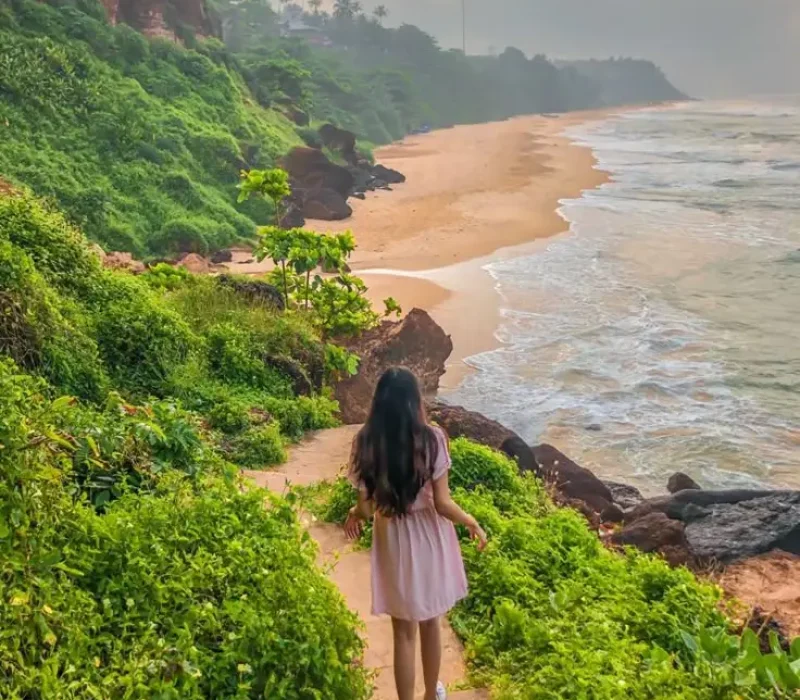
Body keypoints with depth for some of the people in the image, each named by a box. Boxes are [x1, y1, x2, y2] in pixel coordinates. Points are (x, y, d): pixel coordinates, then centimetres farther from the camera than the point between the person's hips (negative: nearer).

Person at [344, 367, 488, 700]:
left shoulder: (366, 442, -14)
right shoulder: (432, 438, -18)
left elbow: (365, 507, -11)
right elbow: (442, 504, -17)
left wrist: (353, 514, 12)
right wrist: (472, 523, 1)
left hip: (393, 540, 0)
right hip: (429, 537, 0)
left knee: (404, 632, 14)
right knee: (431, 622, 24)